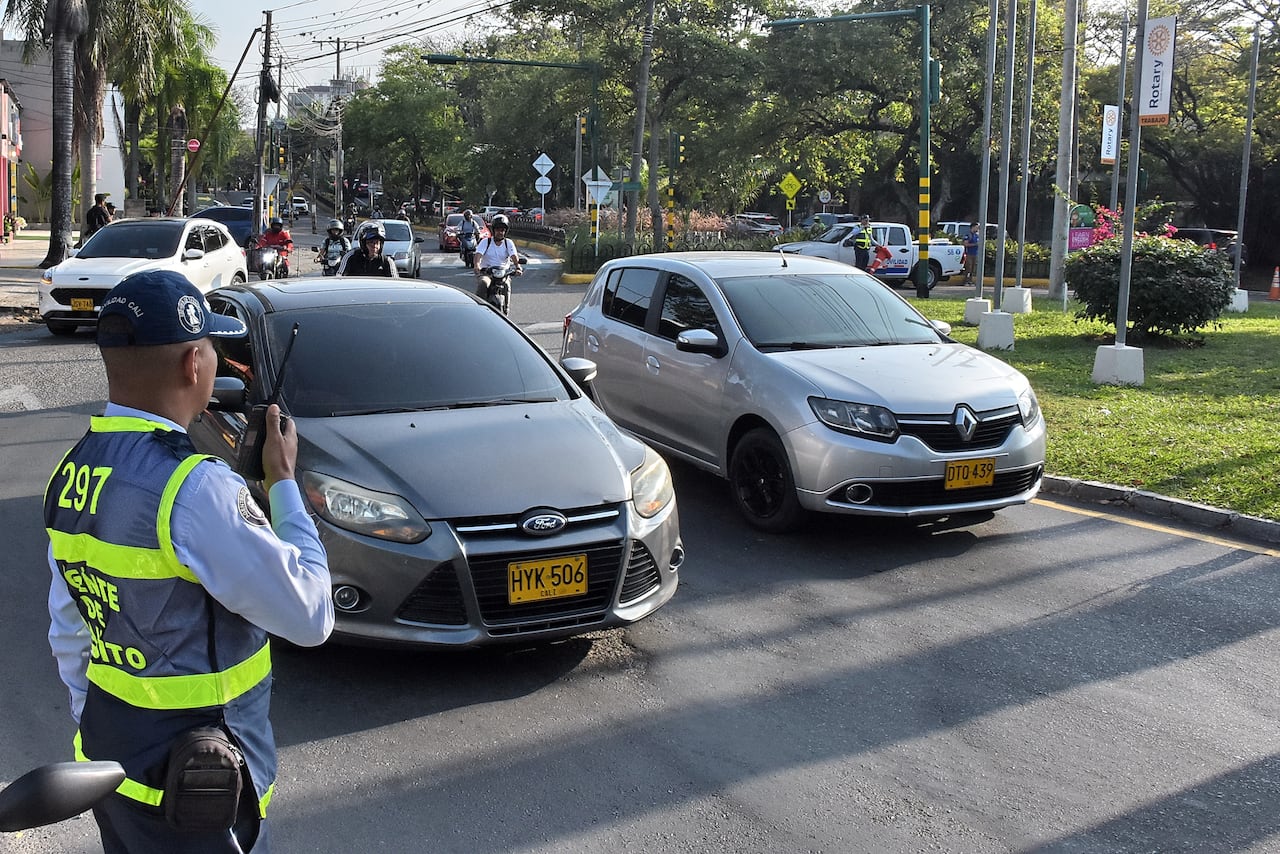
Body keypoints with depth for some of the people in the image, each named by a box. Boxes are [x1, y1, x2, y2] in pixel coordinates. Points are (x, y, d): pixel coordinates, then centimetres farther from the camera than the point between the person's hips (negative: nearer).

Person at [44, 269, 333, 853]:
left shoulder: (71, 474, 0)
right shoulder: (193, 488, -27)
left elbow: (69, 633, 9)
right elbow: (311, 617, -20)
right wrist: (283, 482, -11)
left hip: (106, 747, 8)